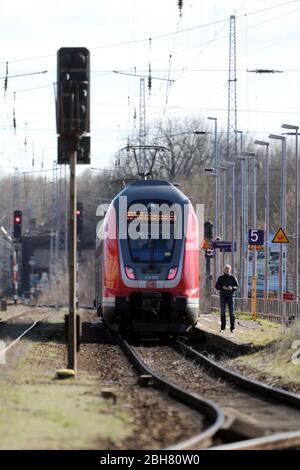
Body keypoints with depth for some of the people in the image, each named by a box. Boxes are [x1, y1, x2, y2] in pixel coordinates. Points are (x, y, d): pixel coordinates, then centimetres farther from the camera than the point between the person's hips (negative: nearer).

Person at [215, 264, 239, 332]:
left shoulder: (233, 277, 6)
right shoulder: (220, 278, 8)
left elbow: (237, 286, 5)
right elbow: (217, 286, 5)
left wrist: (232, 288, -16)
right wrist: (222, 287, -14)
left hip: (230, 296, -1)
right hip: (222, 296, 1)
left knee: (231, 311, -5)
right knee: (222, 312, 1)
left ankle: (232, 327, -4)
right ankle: (222, 327, 5)